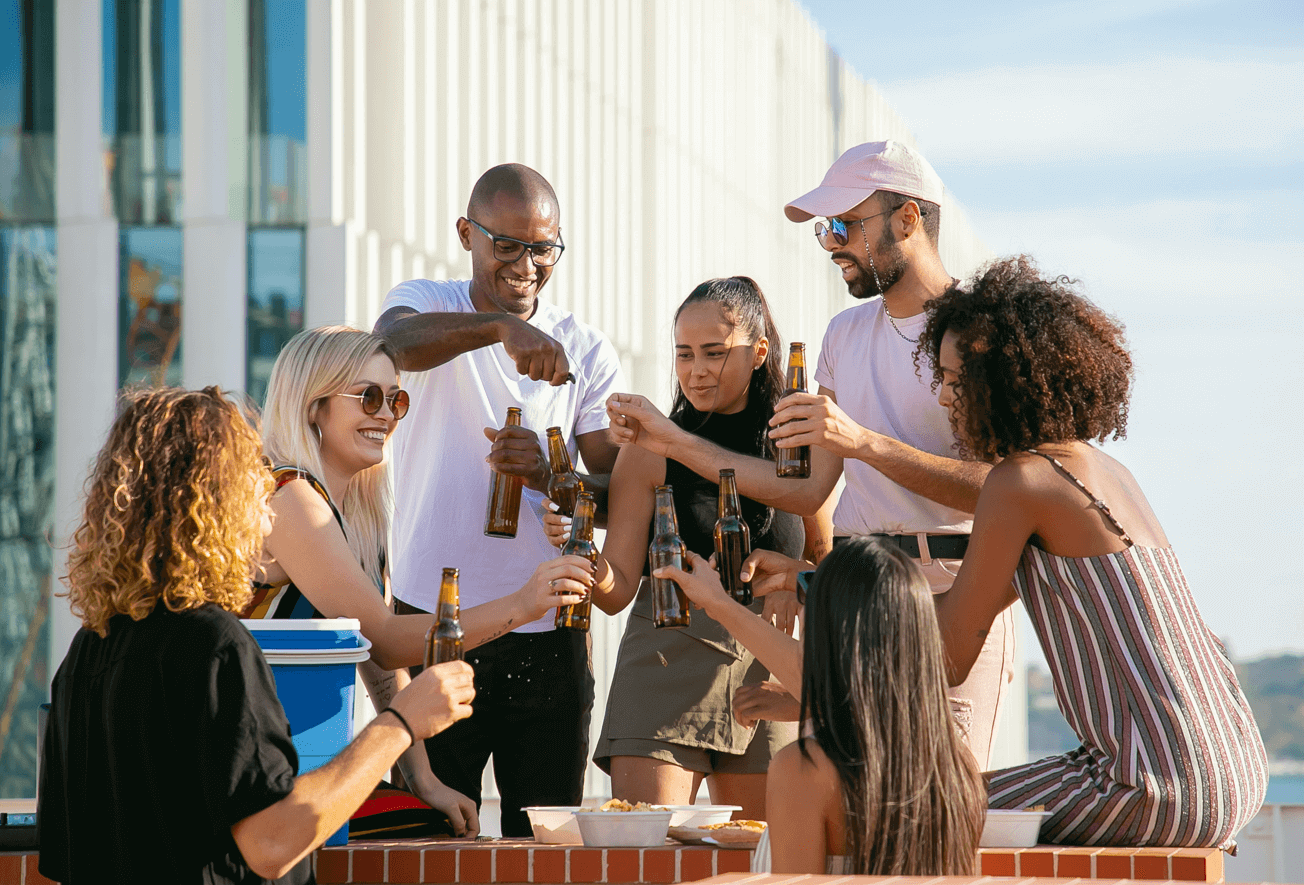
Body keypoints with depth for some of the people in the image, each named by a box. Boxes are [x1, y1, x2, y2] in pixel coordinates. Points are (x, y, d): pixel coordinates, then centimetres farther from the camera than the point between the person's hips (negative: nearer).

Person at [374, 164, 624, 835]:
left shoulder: (586, 351, 7)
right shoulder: (428, 304, 2)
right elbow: (396, 340, -24)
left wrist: (549, 477, -20)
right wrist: (501, 326, -40)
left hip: (549, 637, 2)